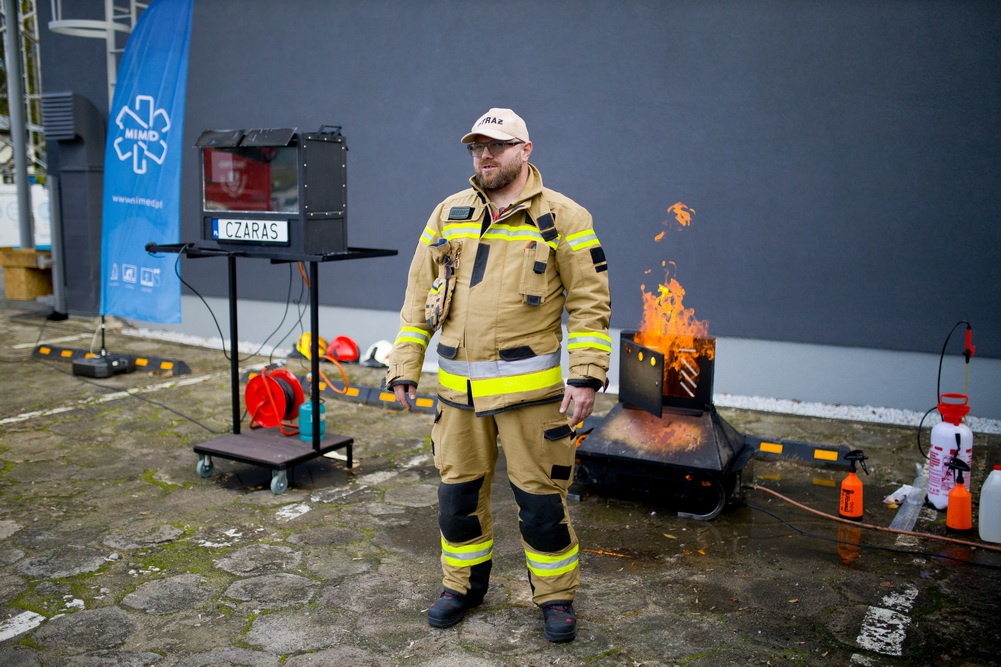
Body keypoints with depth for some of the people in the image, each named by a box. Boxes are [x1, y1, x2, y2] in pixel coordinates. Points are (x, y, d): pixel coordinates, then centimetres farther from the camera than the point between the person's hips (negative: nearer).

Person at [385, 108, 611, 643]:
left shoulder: (562, 217, -3)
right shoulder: (449, 214, 9)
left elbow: (590, 302, -5)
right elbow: (419, 296, 11)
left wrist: (586, 376, -13)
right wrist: (405, 366, 6)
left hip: (528, 388, -4)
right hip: (457, 389, 4)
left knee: (540, 497, 5)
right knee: (458, 491, 14)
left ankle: (556, 598, 24)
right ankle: (463, 584, 35)